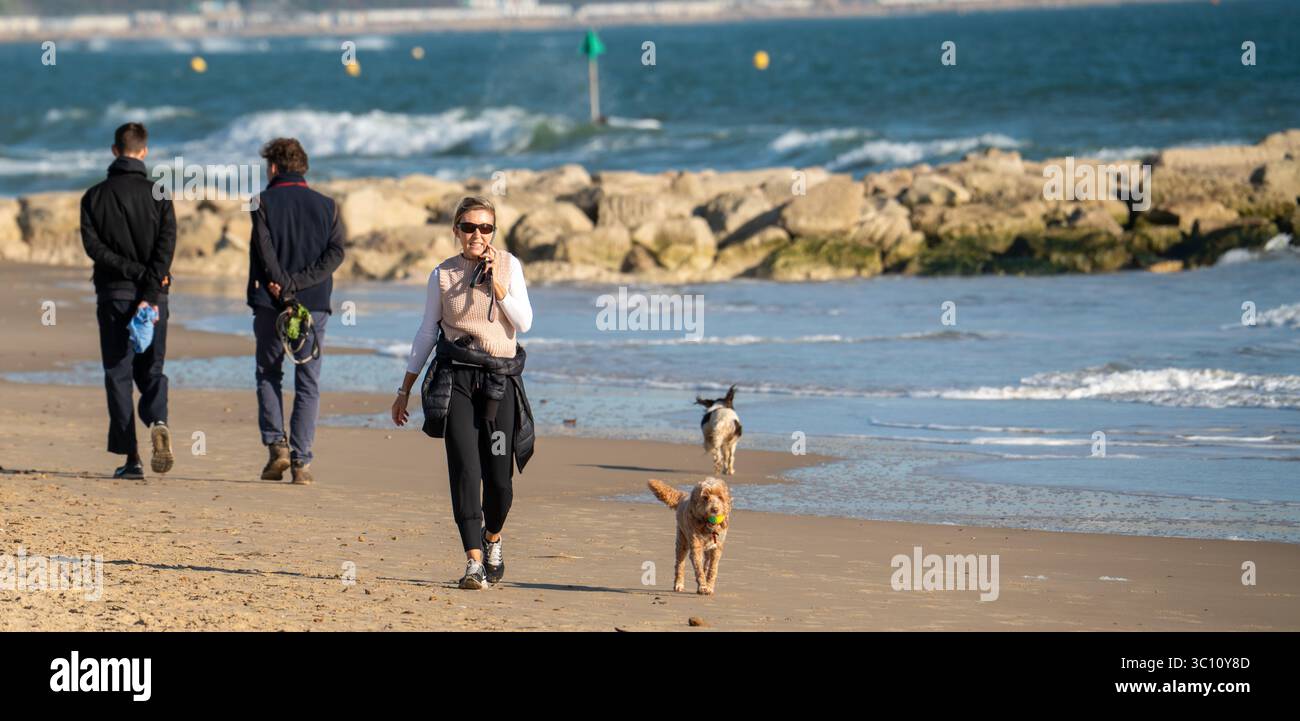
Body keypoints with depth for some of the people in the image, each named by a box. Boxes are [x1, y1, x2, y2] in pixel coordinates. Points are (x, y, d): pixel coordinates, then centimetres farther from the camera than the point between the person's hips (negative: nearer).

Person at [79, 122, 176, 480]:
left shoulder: (95, 196, 3)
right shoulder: (159, 195, 1)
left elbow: (93, 245, -8)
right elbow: (166, 246, -10)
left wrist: (134, 272, -10)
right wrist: (150, 292, -14)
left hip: (113, 293, -1)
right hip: (153, 295, 1)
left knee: (118, 374, 4)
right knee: (151, 369, 11)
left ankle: (130, 457, -5)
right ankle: (158, 422, -20)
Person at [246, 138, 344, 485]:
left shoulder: (265, 203, 0)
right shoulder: (326, 206, 8)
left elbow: (264, 249, -14)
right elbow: (336, 252, -3)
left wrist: (285, 286, -13)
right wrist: (299, 283, -10)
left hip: (270, 303, -2)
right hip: (314, 305, 2)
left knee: (268, 375, 14)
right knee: (308, 382, 5)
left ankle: (276, 445, -2)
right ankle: (301, 461, -2)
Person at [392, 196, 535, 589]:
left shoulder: (508, 266, 6)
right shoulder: (443, 275, 5)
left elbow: (524, 323, -2)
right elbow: (427, 332, 12)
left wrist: (496, 284, -12)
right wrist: (404, 389, 12)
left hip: (500, 380, 1)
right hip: (456, 379, -1)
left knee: (499, 477, 0)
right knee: (465, 468, -13)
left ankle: (492, 540, 30)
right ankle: (474, 562, -14)